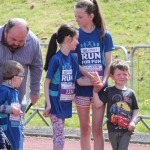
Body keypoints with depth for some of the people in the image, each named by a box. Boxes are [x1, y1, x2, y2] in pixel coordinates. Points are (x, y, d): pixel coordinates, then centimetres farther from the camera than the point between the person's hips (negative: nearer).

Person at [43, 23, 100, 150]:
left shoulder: (73, 58, 5)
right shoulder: (55, 59, -15)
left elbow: (80, 81, 8)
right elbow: (47, 82, -13)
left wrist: (95, 82, -6)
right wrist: (48, 104, -16)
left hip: (66, 103, 7)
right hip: (55, 103, -7)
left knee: (58, 136, 13)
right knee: (59, 137, -9)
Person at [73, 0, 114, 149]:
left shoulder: (104, 35, -3)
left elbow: (108, 63, -2)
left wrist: (103, 81, -18)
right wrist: (89, 76, -22)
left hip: (99, 88, -1)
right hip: (82, 88, 1)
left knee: (97, 128, -2)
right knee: (85, 128, 10)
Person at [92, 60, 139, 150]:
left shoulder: (130, 93, 2)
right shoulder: (109, 91, -1)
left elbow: (135, 109, 8)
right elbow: (98, 104, -9)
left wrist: (133, 121, -8)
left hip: (127, 130, -1)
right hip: (113, 129, 1)